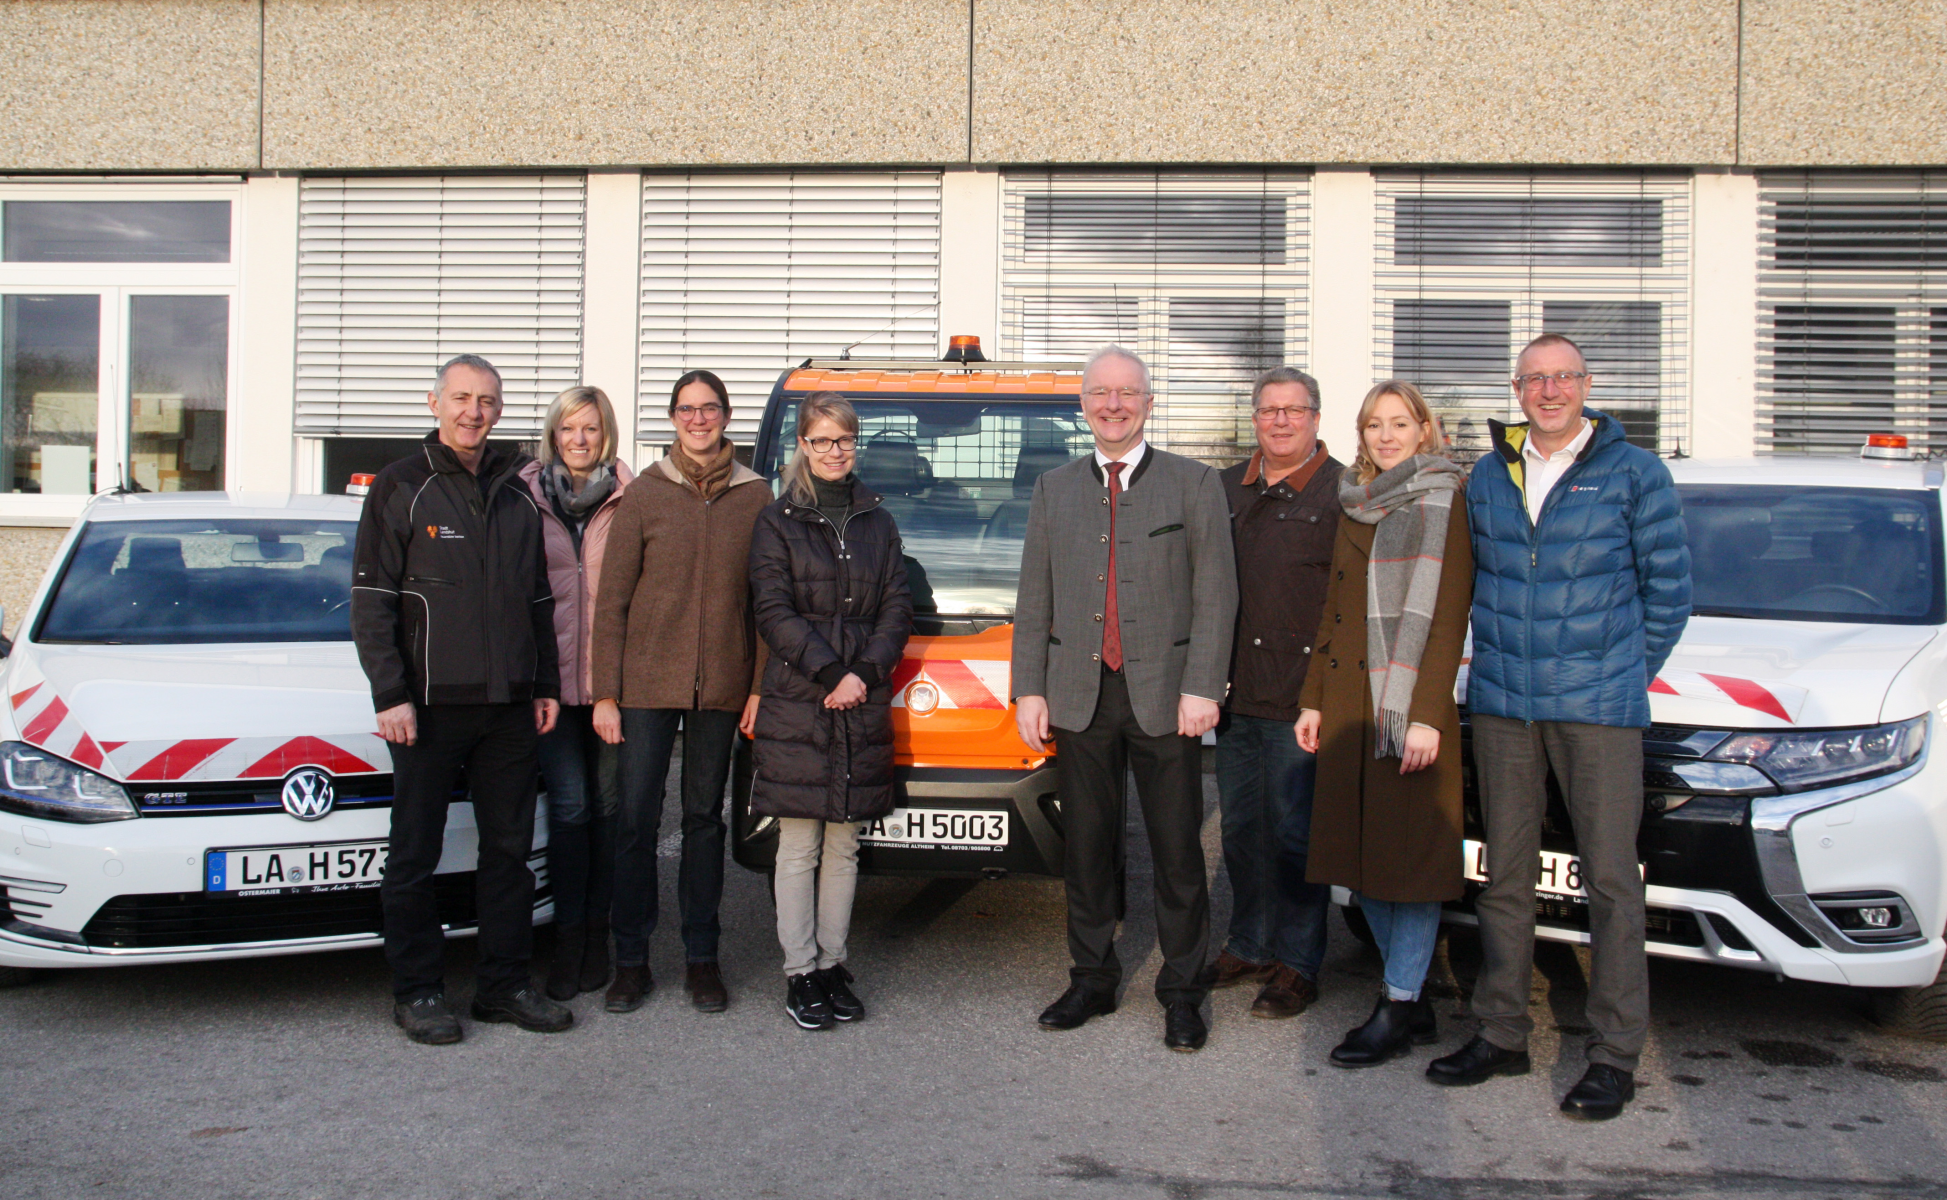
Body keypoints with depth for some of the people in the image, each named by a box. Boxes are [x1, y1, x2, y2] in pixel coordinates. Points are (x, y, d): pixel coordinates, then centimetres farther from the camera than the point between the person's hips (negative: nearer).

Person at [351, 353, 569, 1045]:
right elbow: (371, 600, -5)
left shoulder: (517, 494, 13)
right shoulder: (401, 487, 0)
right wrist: (390, 694, -12)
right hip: (430, 703, -4)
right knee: (416, 853, 3)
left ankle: (504, 985, 19)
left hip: (509, 704, 5)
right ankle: (417, 992, 14)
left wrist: (546, 686, 12)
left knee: (509, 849, 9)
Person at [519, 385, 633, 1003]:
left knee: (608, 805, 7)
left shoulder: (631, 498, 0)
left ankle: (597, 932, 18)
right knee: (569, 805, 0)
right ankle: (569, 939, 9)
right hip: (552, 672, 0)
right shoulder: (527, 496, 5)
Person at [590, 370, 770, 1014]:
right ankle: (631, 961, 14)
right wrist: (606, 693, -4)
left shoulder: (754, 496, 4)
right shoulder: (645, 495, 2)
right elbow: (612, 601, 1)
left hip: (720, 686, 1)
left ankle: (701, 959, 19)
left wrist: (760, 687, 0)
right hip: (647, 682, -1)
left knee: (705, 818, 9)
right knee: (636, 819, 2)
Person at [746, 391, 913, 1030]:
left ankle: (832, 964, 18)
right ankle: (800, 972, 9)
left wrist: (867, 674, -7)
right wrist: (831, 674, -14)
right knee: (799, 847, 1)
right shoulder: (778, 521, 2)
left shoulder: (878, 523, 13)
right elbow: (774, 613, -6)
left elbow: (896, 610, 8)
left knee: (843, 845, 9)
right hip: (796, 705, -3)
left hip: (862, 709, 3)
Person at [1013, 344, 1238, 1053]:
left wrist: (1201, 688, -10)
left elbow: (1216, 596, -2)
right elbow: (1034, 601, 12)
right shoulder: (1053, 490, 13)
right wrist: (1028, 690, 4)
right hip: (1078, 697, 3)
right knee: (1087, 848, 10)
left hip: (1164, 696, -3)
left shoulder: (1195, 485, 4)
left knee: (1177, 853, 2)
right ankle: (1092, 980, 23)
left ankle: (1182, 993, 14)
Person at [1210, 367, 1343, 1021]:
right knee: (1240, 828, 13)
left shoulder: (1342, 491, -3)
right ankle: (1248, 946, 27)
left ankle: (1297, 964, 13)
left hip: (1300, 697, -5)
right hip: (1233, 692, 6)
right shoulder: (1226, 489, 13)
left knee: (1293, 832, 1)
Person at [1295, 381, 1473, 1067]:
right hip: (1348, 702, 7)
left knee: (1409, 853, -2)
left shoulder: (1445, 502, -4)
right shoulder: (1355, 508, 17)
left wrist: (1426, 714, -18)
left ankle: (1398, 1009, 6)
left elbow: (1447, 616, -11)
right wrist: (1313, 698, 12)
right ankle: (1413, 996, 19)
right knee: (1360, 854, 8)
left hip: (1410, 704, -7)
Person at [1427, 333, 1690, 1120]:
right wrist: (1502, 658, 11)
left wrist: (1623, 674, 3)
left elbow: (1669, 587, 4)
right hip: (1501, 702, 4)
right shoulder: (1487, 477, 11)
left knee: (1610, 877, -2)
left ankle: (1615, 1054, 6)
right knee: (1505, 873, 8)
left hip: (1598, 706, -4)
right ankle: (1502, 1034, 18)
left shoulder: (1634, 474, 0)